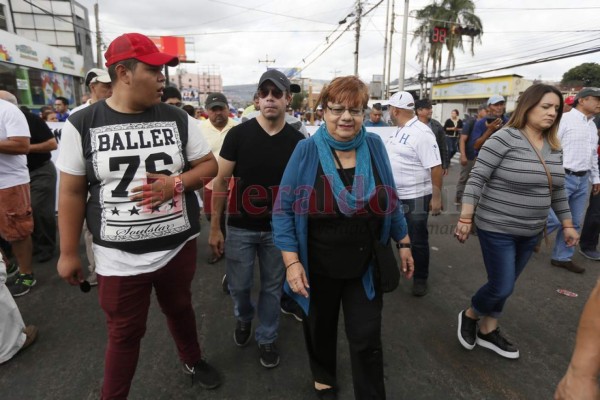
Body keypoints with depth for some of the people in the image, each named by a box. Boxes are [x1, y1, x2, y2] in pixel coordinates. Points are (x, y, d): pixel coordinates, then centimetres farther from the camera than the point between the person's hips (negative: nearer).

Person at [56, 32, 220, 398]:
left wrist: (176, 183, -17)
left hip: (179, 248, 2)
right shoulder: (82, 125, -7)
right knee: (125, 334, 13)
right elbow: (71, 192, -1)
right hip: (120, 258, -2)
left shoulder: (178, 119, -3)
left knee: (180, 310, 24)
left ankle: (193, 361, 51)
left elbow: (209, 165, 2)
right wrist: (69, 253, 2)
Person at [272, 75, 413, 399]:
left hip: (365, 266, 1)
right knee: (320, 328, 22)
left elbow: (390, 200, 6)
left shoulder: (375, 146, -4)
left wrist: (403, 242, 9)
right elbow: (284, 208, -11)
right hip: (318, 266, 0)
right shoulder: (306, 150, -13)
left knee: (367, 339, 9)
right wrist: (291, 261, -16)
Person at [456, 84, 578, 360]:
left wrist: (567, 224, 17)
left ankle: (487, 331, 34)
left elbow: (557, 190, 16)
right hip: (497, 229, -7)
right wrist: (465, 218, -22)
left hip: (530, 232, 7)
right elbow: (476, 179, -18)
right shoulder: (504, 139, -15)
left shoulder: (554, 147, 8)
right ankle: (469, 315, 26)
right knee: (502, 288, -3)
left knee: (503, 285, 16)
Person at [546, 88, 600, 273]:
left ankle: (562, 257, 22)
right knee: (555, 219, -9)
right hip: (563, 178, -8)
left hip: (582, 180, 8)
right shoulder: (565, 119, -9)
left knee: (574, 223, 10)